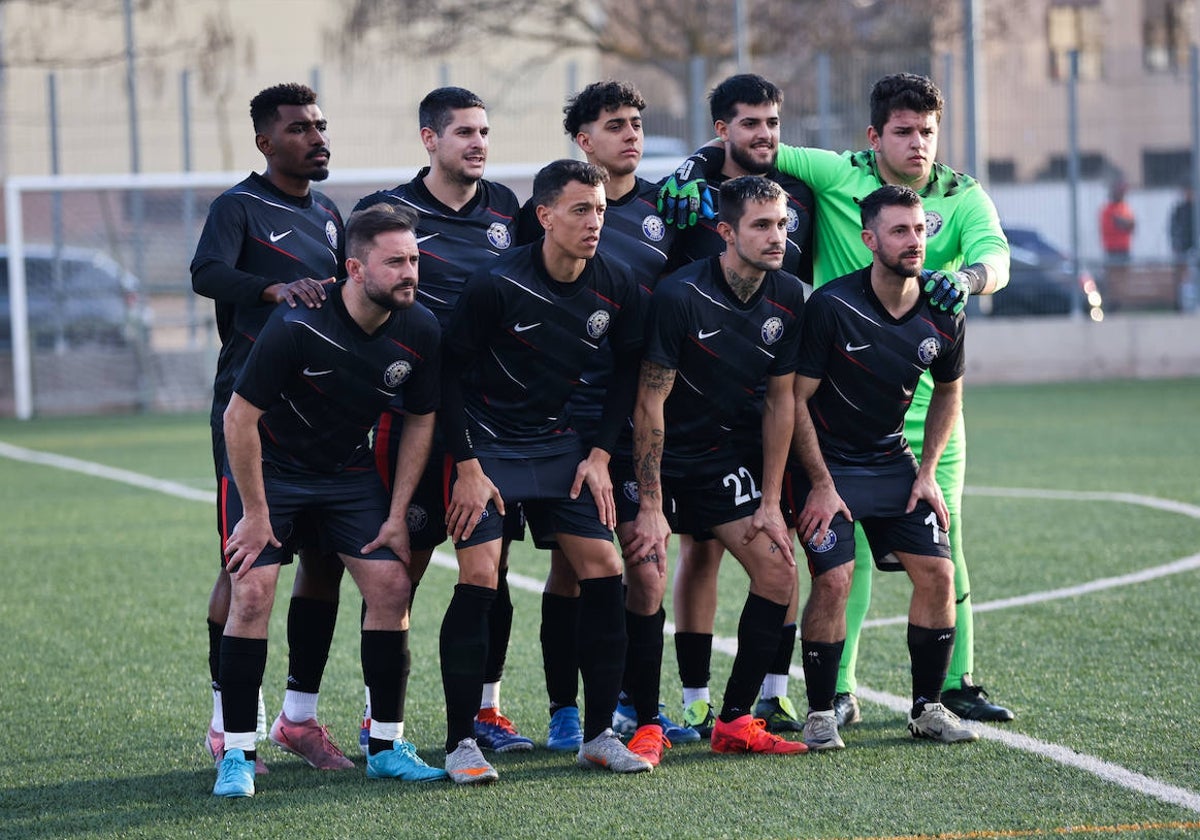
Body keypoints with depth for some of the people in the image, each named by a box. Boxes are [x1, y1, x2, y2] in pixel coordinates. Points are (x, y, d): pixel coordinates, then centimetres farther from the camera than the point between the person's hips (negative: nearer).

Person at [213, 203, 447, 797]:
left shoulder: (420, 333, -13)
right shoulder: (298, 326, -28)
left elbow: (419, 423, 1)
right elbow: (240, 418, -21)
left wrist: (398, 514, -2)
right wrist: (256, 514, -18)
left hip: (351, 471, 4)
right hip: (270, 466, -4)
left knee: (391, 588, -6)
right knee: (252, 595, -15)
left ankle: (385, 746, 5)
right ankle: (237, 754, -6)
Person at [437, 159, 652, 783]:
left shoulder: (616, 287, -6)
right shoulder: (497, 284, -19)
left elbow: (627, 371, 9)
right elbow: (450, 370, -12)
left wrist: (600, 454, 2)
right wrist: (467, 466, -13)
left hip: (557, 444, 5)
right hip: (485, 446, -5)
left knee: (604, 569, -4)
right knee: (479, 578, -15)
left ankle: (598, 734, 7)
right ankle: (460, 743, -6)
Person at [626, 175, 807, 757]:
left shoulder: (788, 299, -4)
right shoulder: (680, 295, -22)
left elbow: (780, 400, 4)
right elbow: (650, 403, -20)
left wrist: (770, 502, 0)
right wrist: (650, 507, -22)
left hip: (722, 451, 6)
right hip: (658, 453, -6)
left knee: (778, 572, -3)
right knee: (646, 569, -17)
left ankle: (734, 723, 5)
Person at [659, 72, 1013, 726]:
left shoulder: (962, 197, 0)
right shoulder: (837, 177, -2)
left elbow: (995, 258, -17)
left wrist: (967, 277, -39)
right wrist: (699, 166, -14)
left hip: (929, 402, 2)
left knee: (941, 542, 5)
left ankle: (955, 682, 16)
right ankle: (838, 690, 4)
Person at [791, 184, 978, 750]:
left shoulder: (943, 316, -6)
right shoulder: (831, 306, -20)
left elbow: (949, 392, 13)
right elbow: (796, 399, -14)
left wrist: (927, 472, 5)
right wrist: (821, 485, -14)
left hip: (893, 462, 5)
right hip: (827, 465, -5)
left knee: (937, 572, -4)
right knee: (834, 579, -17)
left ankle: (927, 706, 11)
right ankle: (820, 714, -3)